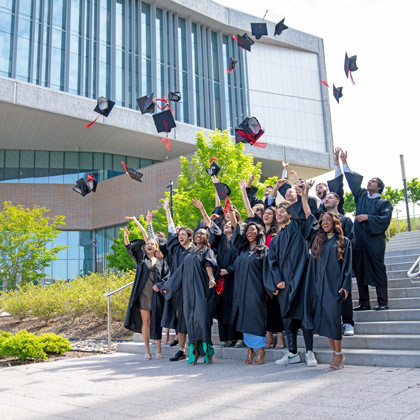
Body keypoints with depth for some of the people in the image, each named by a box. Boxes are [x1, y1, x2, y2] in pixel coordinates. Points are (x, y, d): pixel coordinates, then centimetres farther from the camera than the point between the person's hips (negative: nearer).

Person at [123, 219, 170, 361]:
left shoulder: (161, 262, 14)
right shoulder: (141, 257, 13)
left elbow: (166, 277, 7)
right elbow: (128, 246, 0)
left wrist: (160, 285, -12)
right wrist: (126, 236, -18)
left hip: (156, 294, 1)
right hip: (143, 294, 0)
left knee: (156, 321, 2)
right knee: (145, 321, -1)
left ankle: (158, 349, 12)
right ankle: (147, 351, 5)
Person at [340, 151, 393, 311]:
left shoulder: (384, 203, 5)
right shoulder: (361, 196, 16)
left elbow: (385, 219, -9)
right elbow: (352, 179, 17)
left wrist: (367, 217, -14)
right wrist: (344, 162, 15)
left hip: (374, 239, -4)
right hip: (359, 239, 4)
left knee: (378, 269, -4)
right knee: (360, 270, 4)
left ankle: (382, 302, 3)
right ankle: (364, 303, 11)